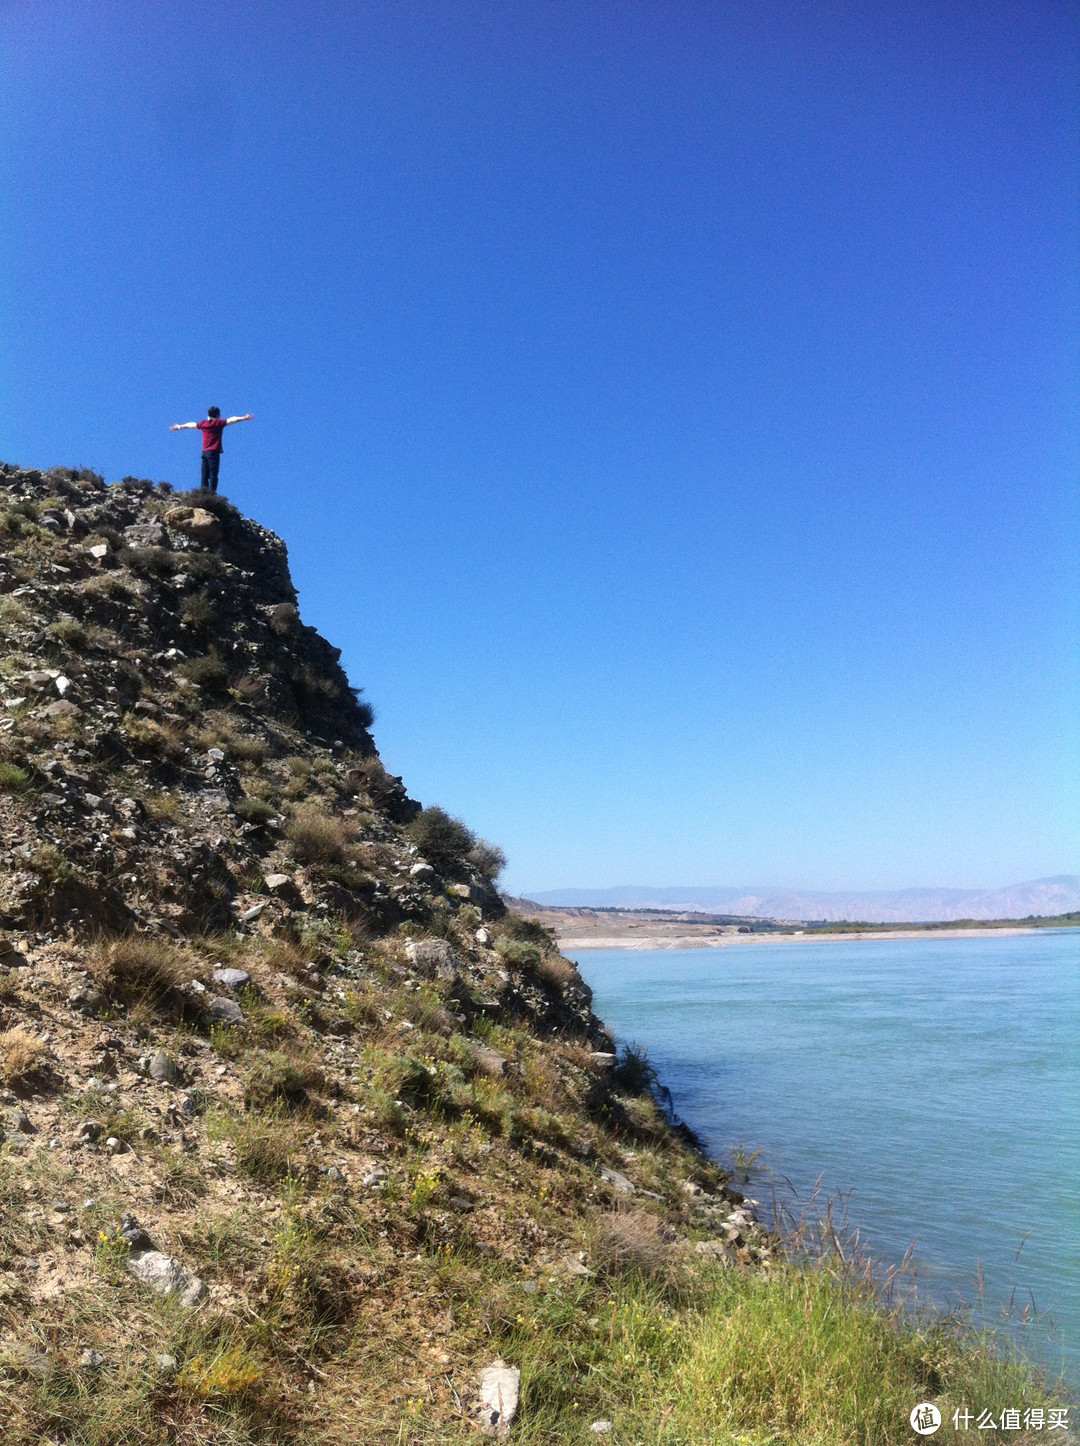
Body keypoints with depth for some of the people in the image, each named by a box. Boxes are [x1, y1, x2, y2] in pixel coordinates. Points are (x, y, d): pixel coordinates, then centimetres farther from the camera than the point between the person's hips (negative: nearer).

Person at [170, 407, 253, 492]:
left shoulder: (203, 424, 15)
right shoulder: (218, 423, -1)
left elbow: (190, 425, 29)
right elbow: (231, 420, -8)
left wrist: (179, 427, 43)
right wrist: (244, 418, -12)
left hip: (205, 452, 6)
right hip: (214, 452, -6)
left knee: (205, 474, 4)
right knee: (213, 473, -11)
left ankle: (203, 490, -4)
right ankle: (212, 491, -19)